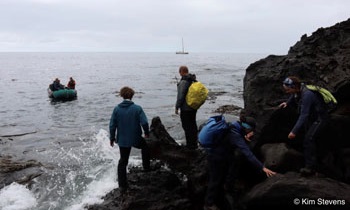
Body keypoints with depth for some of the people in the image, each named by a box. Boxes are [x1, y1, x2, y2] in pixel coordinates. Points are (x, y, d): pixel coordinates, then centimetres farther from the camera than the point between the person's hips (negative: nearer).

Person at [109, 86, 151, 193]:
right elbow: (144, 123, -16)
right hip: (136, 139, -2)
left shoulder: (117, 109, -7)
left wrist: (112, 138, 8)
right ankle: (146, 168, 36)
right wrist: (147, 133, 3)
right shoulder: (137, 108, -12)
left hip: (122, 140, 2)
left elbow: (112, 125, -5)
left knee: (123, 162, 14)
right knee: (145, 146, 32)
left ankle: (122, 186, 17)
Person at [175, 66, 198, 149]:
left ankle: (190, 145, 5)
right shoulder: (193, 80, 7)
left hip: (185, 108, -9)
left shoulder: (183, 82, -21)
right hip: (194, 107, 9)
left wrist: (177, 107, -12)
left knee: (187, 126, 0)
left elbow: (180, 96, -21)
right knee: (193, 124, 18)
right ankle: (194, 143, 29)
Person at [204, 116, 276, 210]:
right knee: (216, 180, 7)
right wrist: (262, 168, -39)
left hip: (225, 155, 9)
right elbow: (248, 153, -39)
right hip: (216, 158, -9)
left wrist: (246, 137, -17)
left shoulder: (234, 128, -8)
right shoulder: (235, 135, -34)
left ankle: (216, 201, 39)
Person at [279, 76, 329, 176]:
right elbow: (293, 97, 20)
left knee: (308, 139, -21)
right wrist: (287, 103, 5)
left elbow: (304, 115, -37)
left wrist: (294, 131, -38)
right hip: (311, 117, 10)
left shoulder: (307, 95, -35)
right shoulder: (298, 90, -9)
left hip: (320, 118, -9)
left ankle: (311, 167, -18)